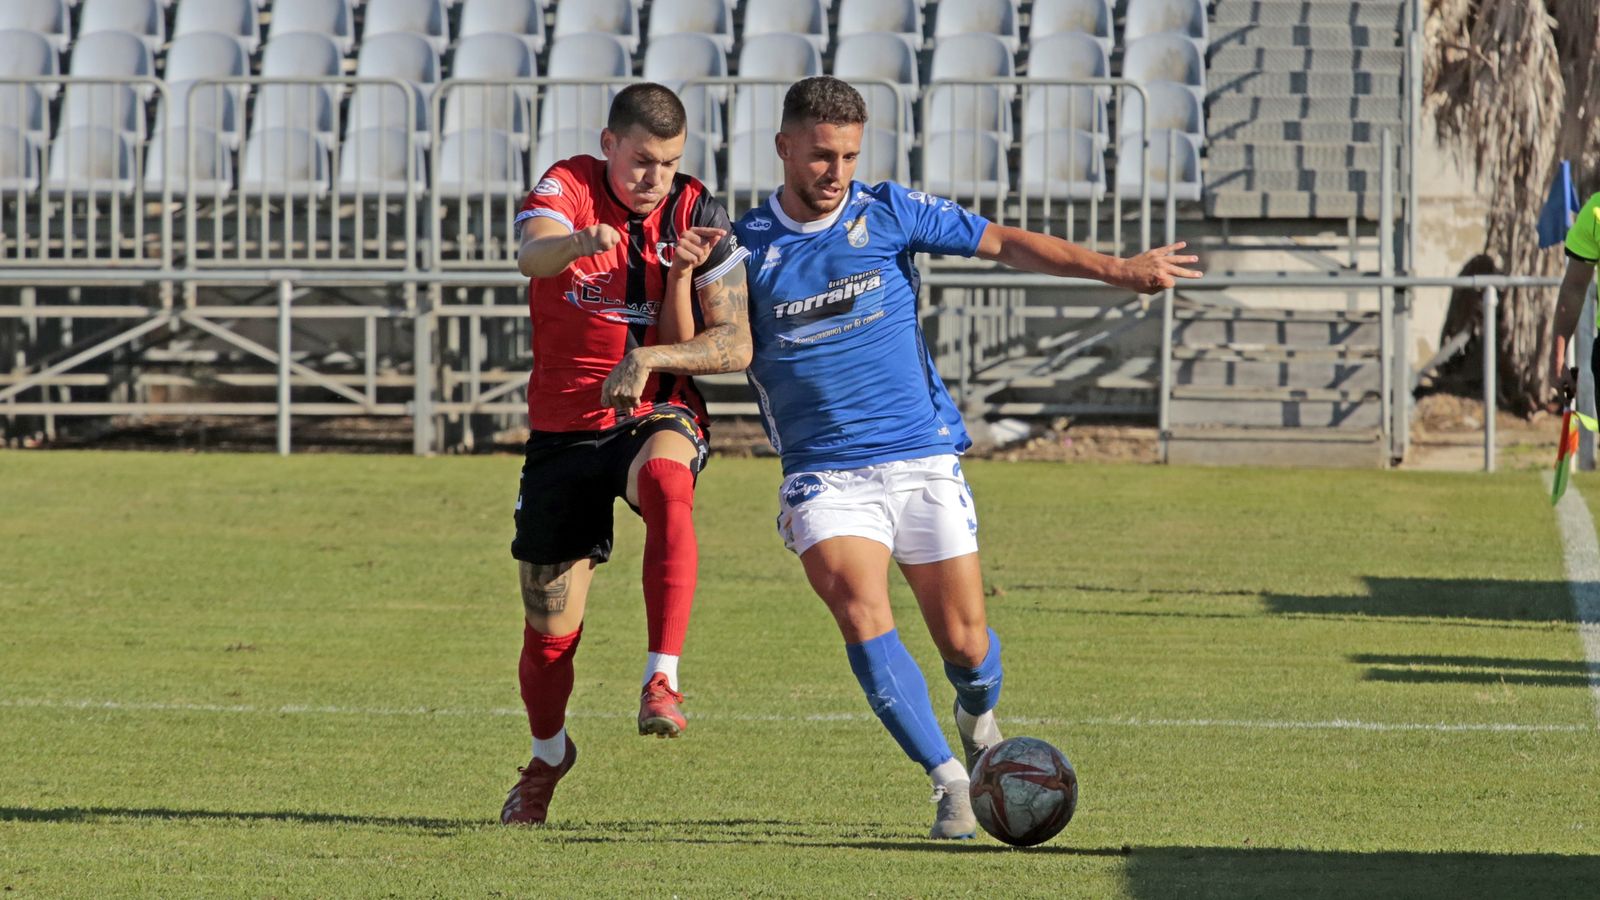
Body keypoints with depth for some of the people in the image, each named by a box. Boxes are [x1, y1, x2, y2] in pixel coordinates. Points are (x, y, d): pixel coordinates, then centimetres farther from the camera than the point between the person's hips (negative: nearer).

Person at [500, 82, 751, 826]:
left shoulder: (698, 214, -4)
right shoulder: (566, 187, -8)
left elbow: (735, 345, -7)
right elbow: (532, 254, -33)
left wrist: (651, 357, -24)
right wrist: (580, 241, -56)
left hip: (657, 415, -1)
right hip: (563, 430, 1)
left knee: (667, 485, -39)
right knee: (550, 631, 4)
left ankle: (662, 681, -41)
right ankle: (548, 756, 35)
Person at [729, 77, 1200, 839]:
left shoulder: (888, 211, 2)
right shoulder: (746, 246, 0)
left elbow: (1003, 243, 6)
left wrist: (1116, 270, 0)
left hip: (923, 462, 1)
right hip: (824, 476, -1)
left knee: (965, 642, 1)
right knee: (862, 615, -24)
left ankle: (979, 721, 38)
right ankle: (949, 783, -18)